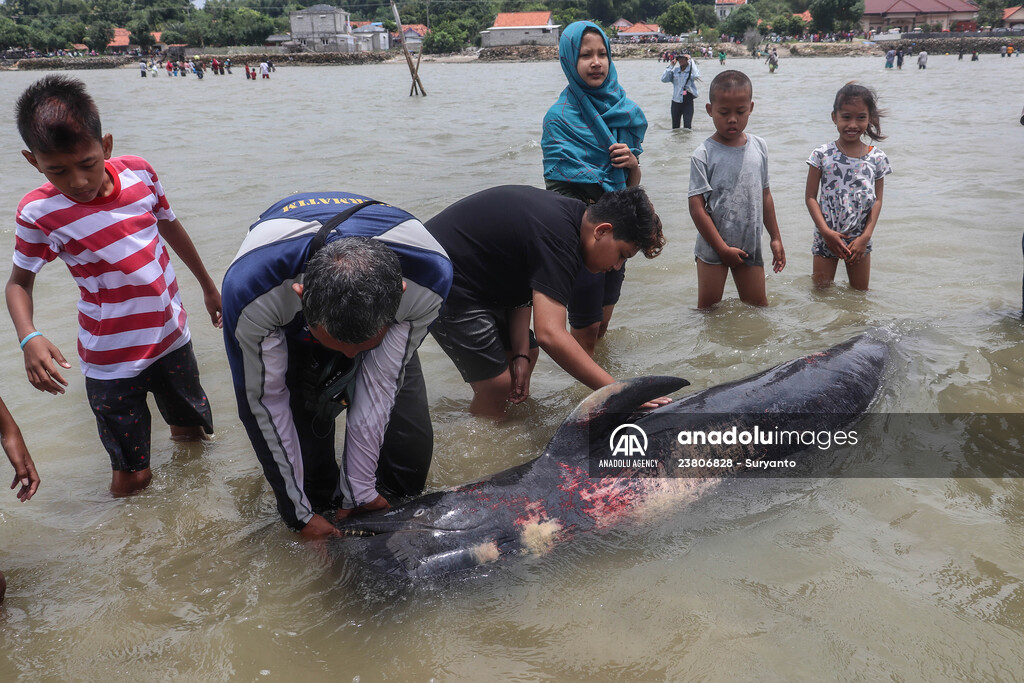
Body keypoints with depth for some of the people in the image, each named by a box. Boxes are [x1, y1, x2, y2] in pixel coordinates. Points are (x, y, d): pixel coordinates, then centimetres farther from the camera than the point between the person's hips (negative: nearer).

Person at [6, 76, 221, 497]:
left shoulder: (139, 173, -9)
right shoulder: (39, 213, -18)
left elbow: (170, 226, 9)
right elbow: (19, 281, -5)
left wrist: (207, 284, 21)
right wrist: (28, 337, -25)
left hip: (171, 336, 4)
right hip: (111, 362, -4)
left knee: (193, 431, 25)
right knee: (129, 476, 4)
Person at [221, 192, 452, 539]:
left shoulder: (428, 278, -38)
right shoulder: (251, 289, -42)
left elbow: (380, 383, -25)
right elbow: (263, 400, -27)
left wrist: (360, 492, -15)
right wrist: (301, 513, -17)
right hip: (288, 327, -1)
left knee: (409, 444, -9)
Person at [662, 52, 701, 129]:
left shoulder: (691, 70, -3)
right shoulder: (675, 70, 7)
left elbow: (696, 76, -25)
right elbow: (664, 79, -1)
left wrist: (691, 61, -17)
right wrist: (671, 66, -3)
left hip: (688, 101, -4)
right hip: (676, 100, 4)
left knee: (687, 126, -8)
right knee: (675, 126, 14)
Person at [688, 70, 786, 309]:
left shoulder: (758, 147, 3)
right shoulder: (703, 155, -11)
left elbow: (765, 195, 12)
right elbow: (696, 207, -14)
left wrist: (776, 238, 14)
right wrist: (722, 248, -13)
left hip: (750, 245, 4)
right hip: (712, 247, -4)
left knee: (758, 305, 13)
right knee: (708, 308, 3)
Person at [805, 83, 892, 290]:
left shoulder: (877, 158, -2)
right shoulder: (822, 155, -7)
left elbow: (877, 200, 0)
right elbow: (810, 197, -7)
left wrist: (865, 237, -9)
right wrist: (826, 232, -14)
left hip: (860, 240, 2)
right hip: (826, 237, -2)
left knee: (860, 292, 12)